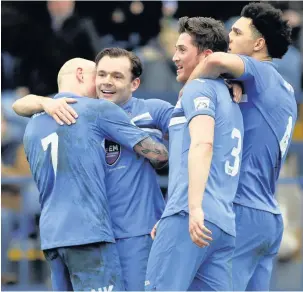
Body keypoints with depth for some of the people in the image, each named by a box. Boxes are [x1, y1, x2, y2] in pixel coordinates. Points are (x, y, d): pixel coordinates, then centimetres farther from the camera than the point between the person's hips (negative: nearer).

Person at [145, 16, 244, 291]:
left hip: (190, 217, -9)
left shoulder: (199, 87, 0)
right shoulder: (230, 101, 28)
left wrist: (195, 207, -27)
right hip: (224, 224, 9)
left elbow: (202, 143, -17)